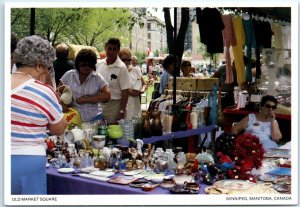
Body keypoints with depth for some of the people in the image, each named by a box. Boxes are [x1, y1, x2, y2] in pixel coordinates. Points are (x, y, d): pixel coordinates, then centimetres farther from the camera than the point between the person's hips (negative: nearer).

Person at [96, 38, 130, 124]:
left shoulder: (121, 67, -11)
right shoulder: (99, 64, 5)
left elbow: (125, 91, -12)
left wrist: (121, 111, -14)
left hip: (114, 105, -5)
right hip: (99, 104, 5)